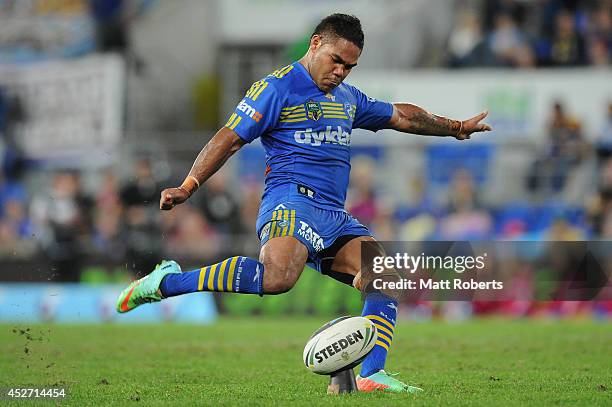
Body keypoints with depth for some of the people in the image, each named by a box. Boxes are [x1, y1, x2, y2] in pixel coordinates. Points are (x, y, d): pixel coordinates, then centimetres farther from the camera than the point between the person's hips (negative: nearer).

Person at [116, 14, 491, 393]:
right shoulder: (277, 86, 0)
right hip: (291, 201, -8)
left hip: (335, 216, 8)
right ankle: (166, 282, -25)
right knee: (278, 276, -36)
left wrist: (455, 127, 43)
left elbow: (401, 116, 38)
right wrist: (188, 186, -12)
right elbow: (230, 137, -3)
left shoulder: (348, 98, 24)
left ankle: (372, 375, -12)